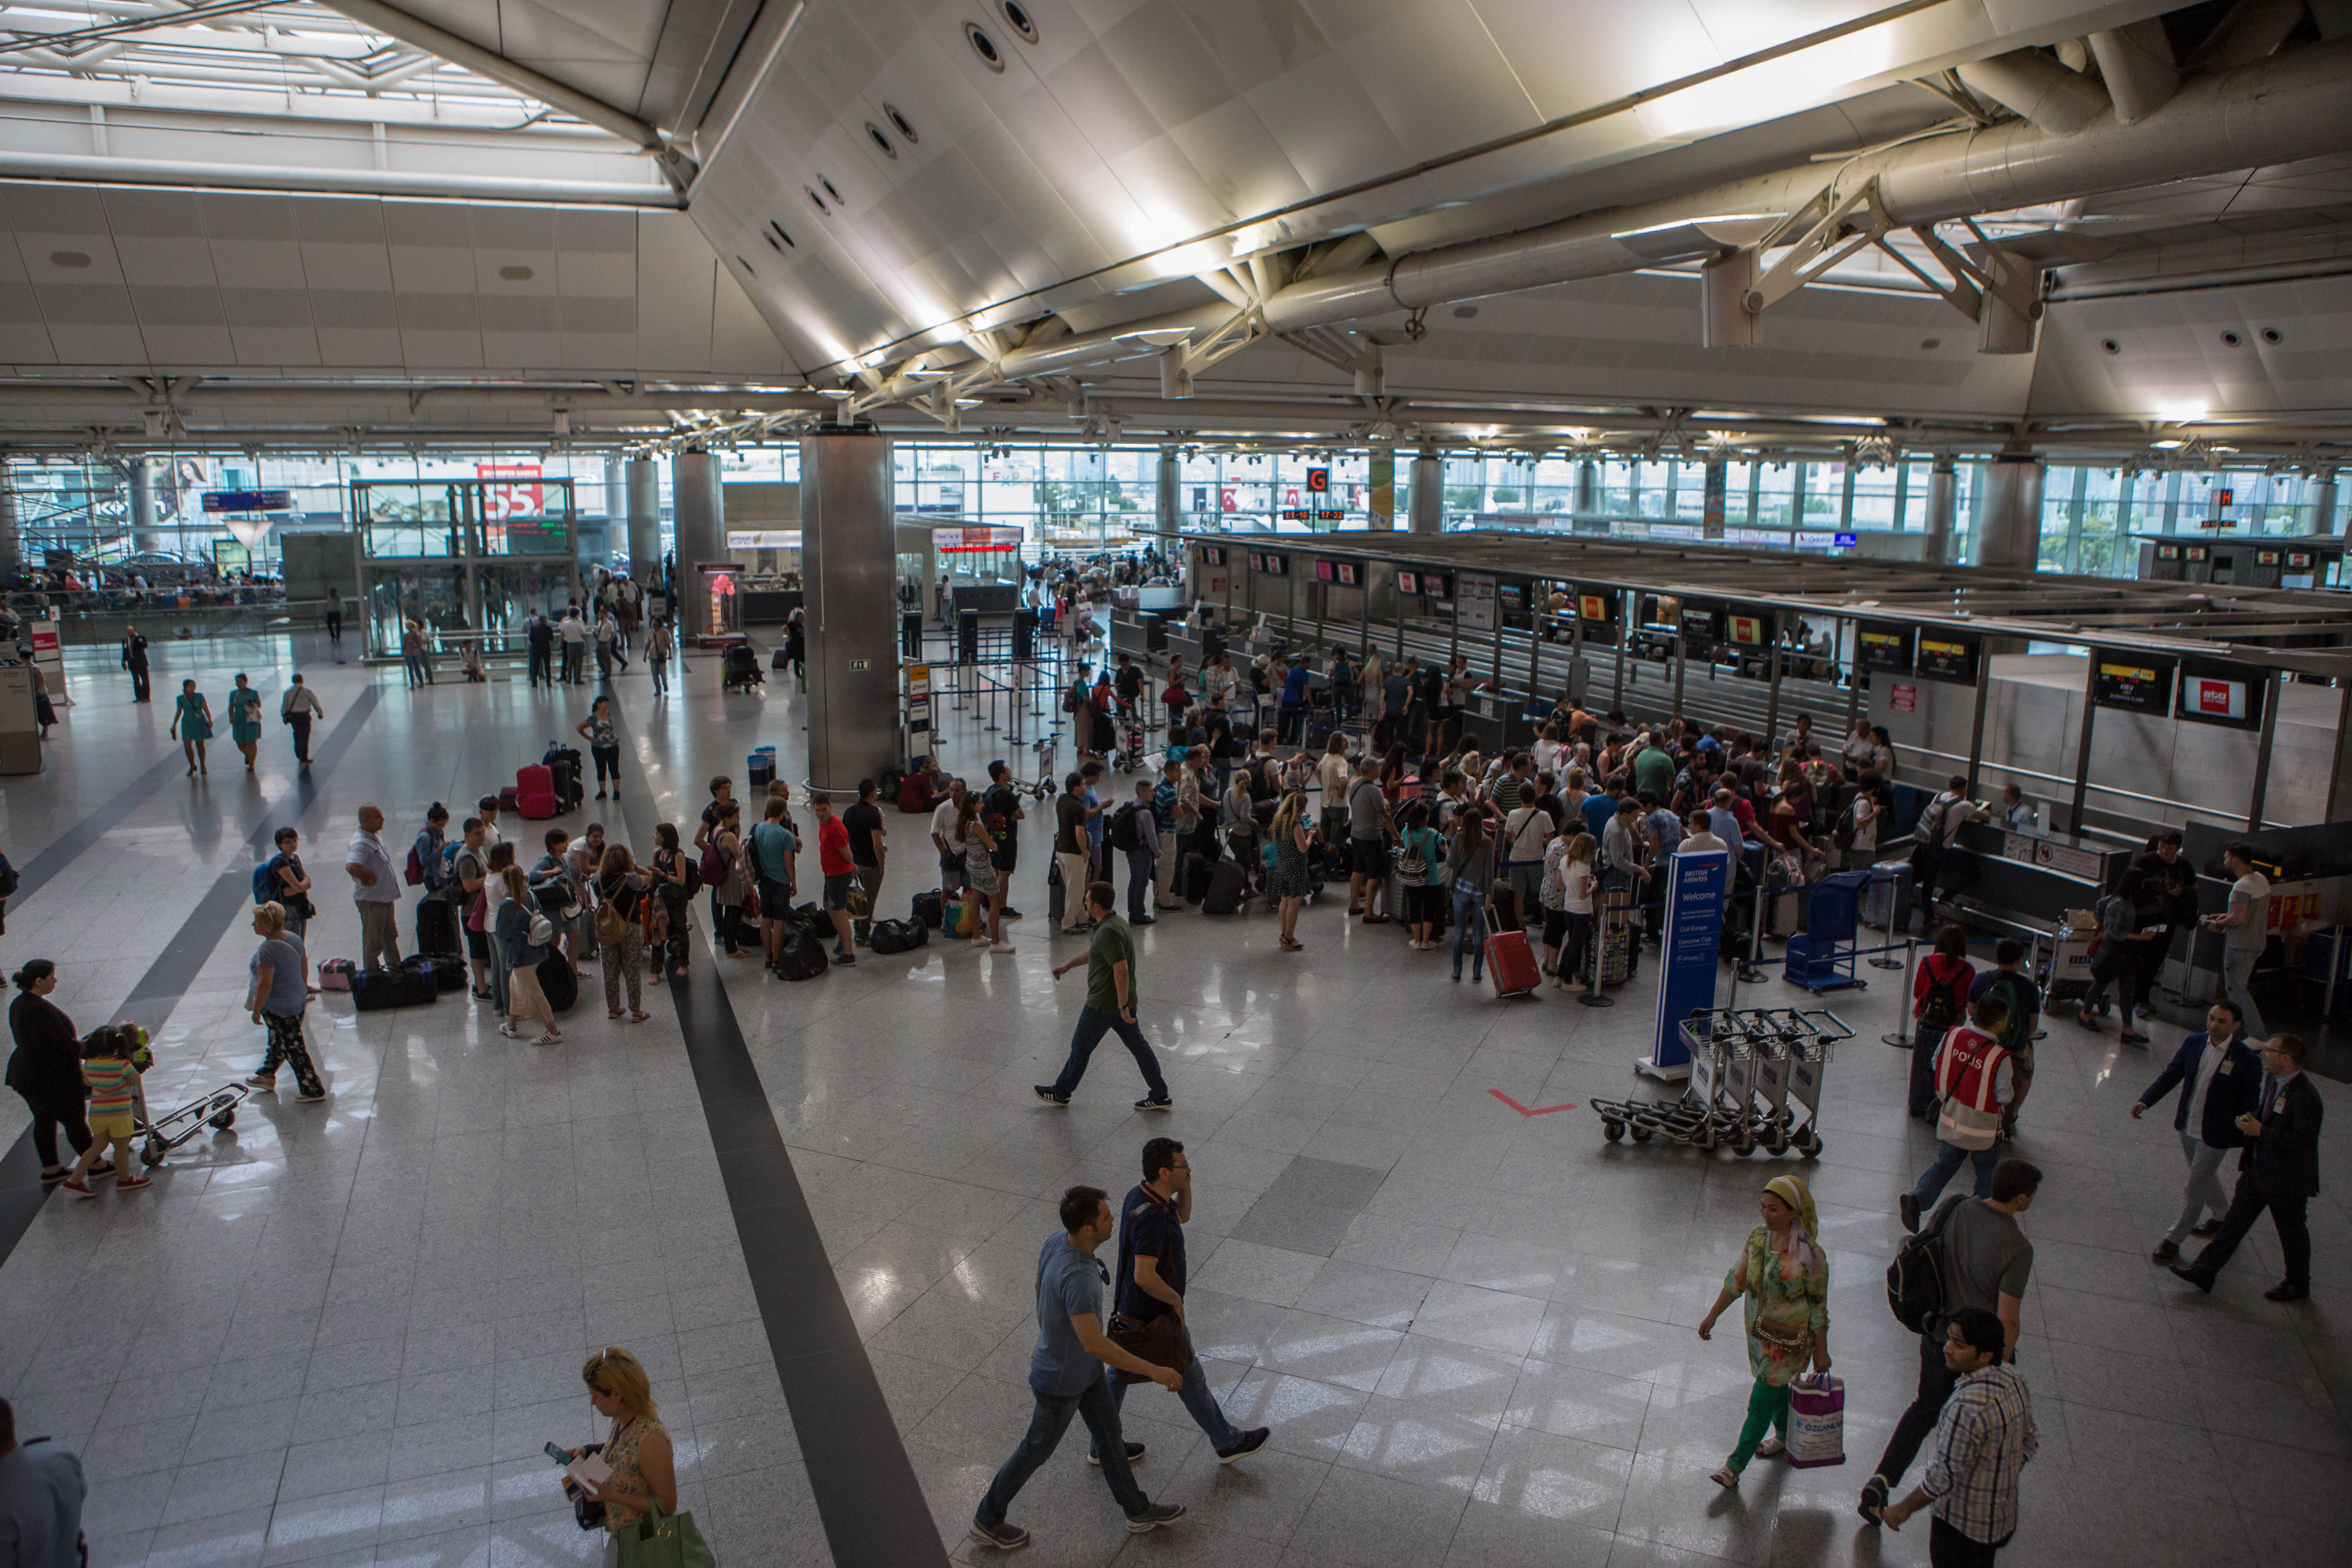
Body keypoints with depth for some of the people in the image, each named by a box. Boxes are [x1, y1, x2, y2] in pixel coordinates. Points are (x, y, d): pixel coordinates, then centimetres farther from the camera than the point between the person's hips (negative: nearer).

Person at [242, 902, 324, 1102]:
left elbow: (265, 984, -28)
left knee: (294, 1049, 2)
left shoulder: (267, 950, -27)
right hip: (298, 1001, 9)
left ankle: (314, 1091, 9)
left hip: (278, 1009, -9)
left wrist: (256, 1010, -17)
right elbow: (304, 963, 16)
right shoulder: (294, 938, 0)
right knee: (278, 1041, 27)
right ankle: (267, 1076, 47)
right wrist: (303, 986, 31)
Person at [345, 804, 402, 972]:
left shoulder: (375, 839, 8)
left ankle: (396, 968, 38)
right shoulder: (360, 843, -24)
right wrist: (369, 877, -28)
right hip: (371, 900, -10)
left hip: (386, 897, 10)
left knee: (390, 936, 23)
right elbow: (351, 867, -42)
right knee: (373, 941, 4)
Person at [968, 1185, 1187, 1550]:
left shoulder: (1058, 1240, -15)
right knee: (1037, 1450, 16)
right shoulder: (1077, 1277, -44)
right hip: (1061, 1381, -8)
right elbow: (1095, 1344, -49)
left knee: (1109, 1433, 22)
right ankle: (988, 1520, 39)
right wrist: (1154, 1371, -44)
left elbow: (1041, 1288, 4)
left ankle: (1138, 1510, 43)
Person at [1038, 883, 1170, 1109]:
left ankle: (1061, 1092, 25)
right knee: (1137, 1045, 13)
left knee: (1081, 1047, 8)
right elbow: (1095, 952, 24)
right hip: (1122, 1001, 9)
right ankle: (1160, 1095, 17)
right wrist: (1068, 965, 30)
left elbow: (1122, 970, -29)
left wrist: (1123, 1006, -25)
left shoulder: (1108, 932, -26)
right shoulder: (1117, 922, 7)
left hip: (1104, 1005, -9)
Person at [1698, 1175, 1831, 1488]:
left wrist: (1821, 1352, -6)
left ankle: (1735, 1466, 13)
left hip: (1790, 1339, -5)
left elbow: (1818, 1307, -14)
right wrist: (1712, 1316, 6)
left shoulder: (1810, 1255, -24)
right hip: (1758, 1331, 6)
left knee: (1761, 1401, 1)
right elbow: (1736, 1281, 3)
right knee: (1776, 1387, 25)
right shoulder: (1757, 1238, -8)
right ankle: (1784, 1437, 51)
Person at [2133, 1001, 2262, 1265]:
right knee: (2206, 1176, 26)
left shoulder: (2247, 1060, -18)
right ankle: (2222, 1217, 51)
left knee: (2195, 1188, 1)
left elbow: (2251, 1105, -11)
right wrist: (2145, 1100, -12)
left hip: (2215, 1135, -5)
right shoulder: (2193, 1043, -5)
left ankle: (2173, 1241, 13)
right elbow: (2171, 1075, 1)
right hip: (2187, 1126, 5)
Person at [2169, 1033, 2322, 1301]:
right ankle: (2204, 1271, 15)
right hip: (2258, 1169, 8)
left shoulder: (2305, 1097, -26)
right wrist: (2252, 1122, 1)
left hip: (2287, 1179, -8)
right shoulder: (2273, 1081, 3)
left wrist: (2262, 1132, -27)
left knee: (2292, 1233, 13)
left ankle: (2298, 1284, 35)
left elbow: (2304, 1140, -29)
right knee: (2235, 1220, 11)